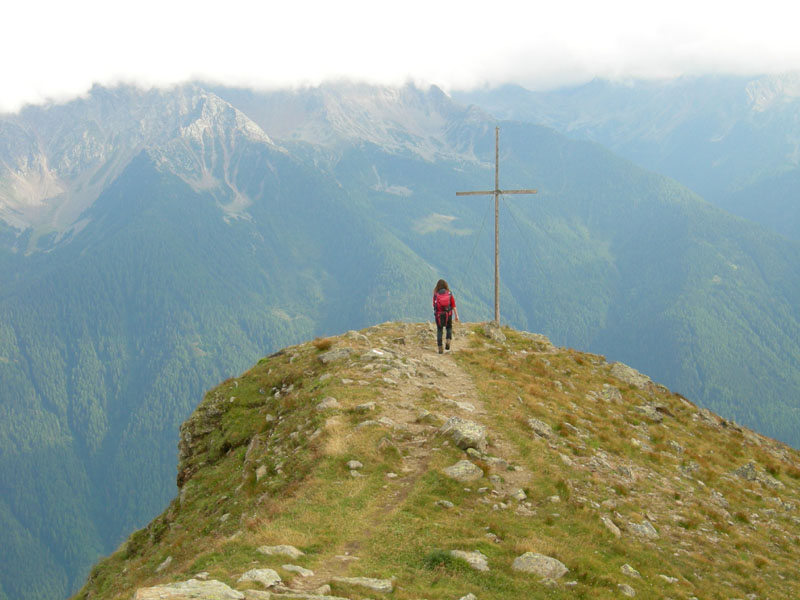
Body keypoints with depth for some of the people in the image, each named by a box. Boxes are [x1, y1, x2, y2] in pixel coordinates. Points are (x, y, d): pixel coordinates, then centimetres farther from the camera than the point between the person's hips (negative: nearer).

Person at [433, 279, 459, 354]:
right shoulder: (449, 294, -2)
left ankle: (440, 348, 1)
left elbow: (434, 305, 4)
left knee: (439, 331, 10)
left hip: (438, 315, -1)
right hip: (448, 315, 1)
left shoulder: (435, 294, -4)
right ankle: (448, 341, -3)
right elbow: (453, 305, -6)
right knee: (449, 328, 23)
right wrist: (456, 315, -4)